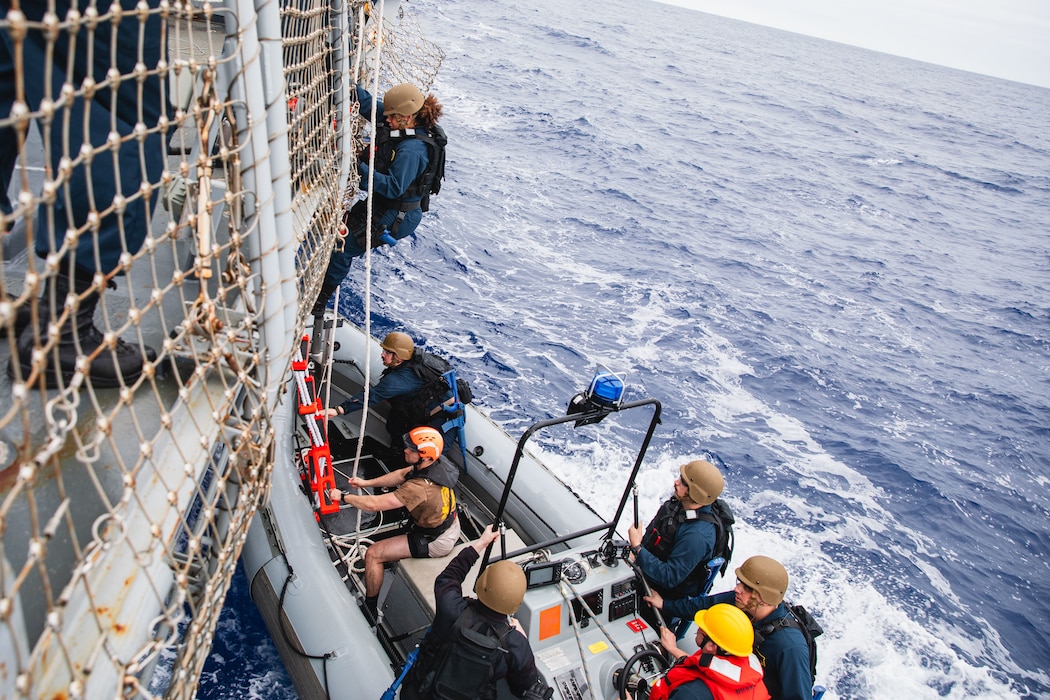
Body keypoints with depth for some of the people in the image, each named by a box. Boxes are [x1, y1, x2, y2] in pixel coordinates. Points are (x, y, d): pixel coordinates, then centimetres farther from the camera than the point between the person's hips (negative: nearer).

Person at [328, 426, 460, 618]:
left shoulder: (420, 488, -37)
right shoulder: (437, 464, -12)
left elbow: (374, 504, -33)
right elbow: (401, 475, 4)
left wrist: (343, 497, -18)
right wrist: (366, 483, -1)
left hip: (436, 543, -8)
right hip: (452, 525, 8)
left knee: (373, 554, -2)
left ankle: (370, 609, 15)